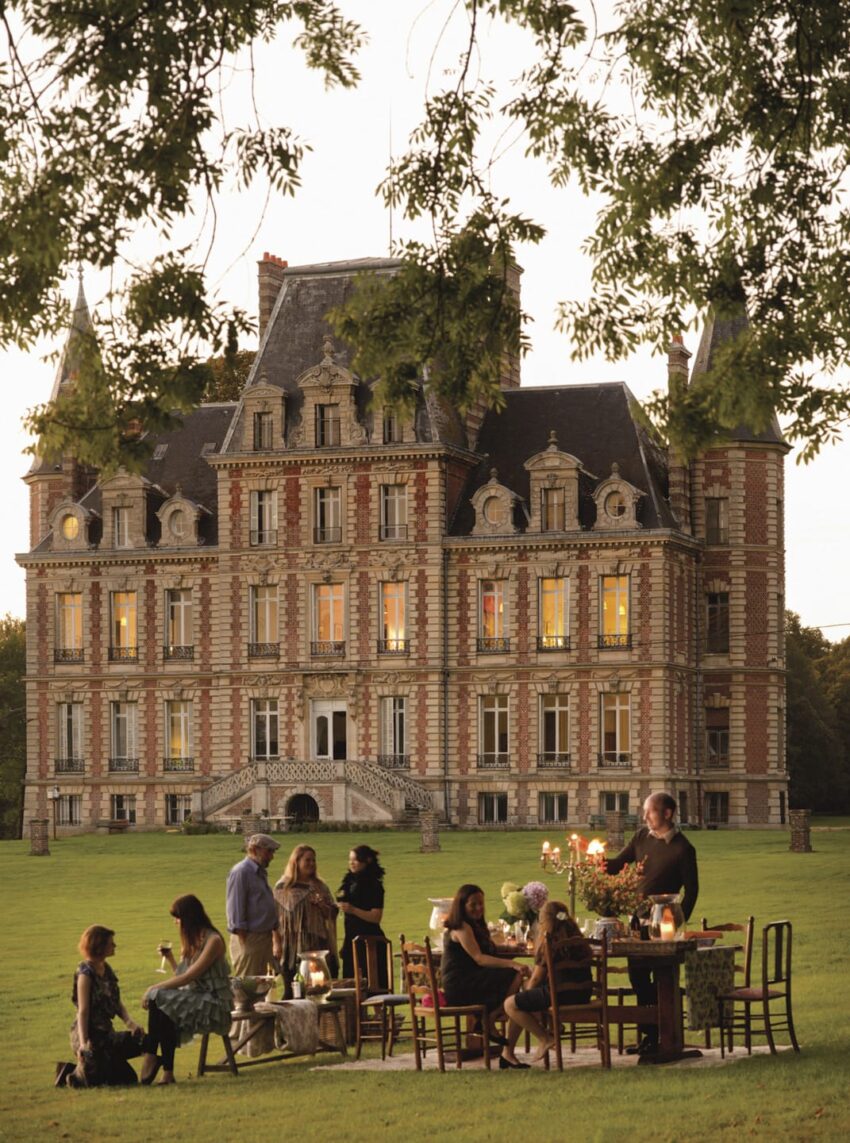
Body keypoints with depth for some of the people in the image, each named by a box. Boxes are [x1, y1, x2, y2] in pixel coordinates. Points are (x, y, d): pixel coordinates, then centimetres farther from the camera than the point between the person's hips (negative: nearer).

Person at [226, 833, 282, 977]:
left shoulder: (260, 873, 17)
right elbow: (235, 910, -16)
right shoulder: (241, 872, -12)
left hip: (264, 937, 9)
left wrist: (276, 938, 21)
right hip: (249, 938, -9)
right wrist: (243, 942, -18)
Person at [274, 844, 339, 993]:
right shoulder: (283, 887, 1)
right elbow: (276, 918, -1)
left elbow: (333, 913, 13)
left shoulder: (319, 886, 14)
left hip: (318, 944, 4)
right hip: (293, 947, -3)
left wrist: (322, 905, -8)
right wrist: (277, 944, -8)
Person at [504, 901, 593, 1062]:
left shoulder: (549, 942, -9)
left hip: (561, 994, -9)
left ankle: (545, 1038, -4)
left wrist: (527, 990, 15)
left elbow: (537, 978, -6)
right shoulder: (577, 937, 13)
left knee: (510, 1004, -1)